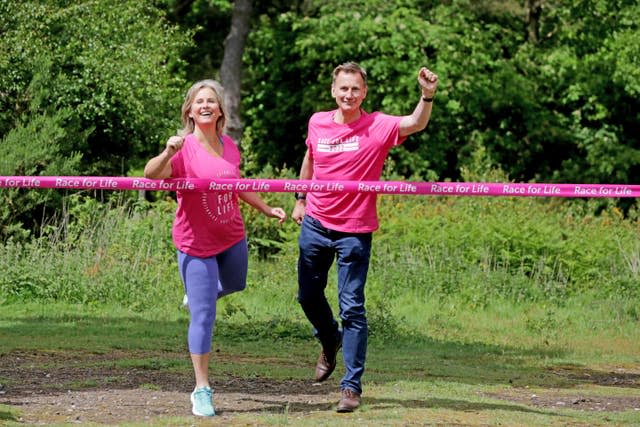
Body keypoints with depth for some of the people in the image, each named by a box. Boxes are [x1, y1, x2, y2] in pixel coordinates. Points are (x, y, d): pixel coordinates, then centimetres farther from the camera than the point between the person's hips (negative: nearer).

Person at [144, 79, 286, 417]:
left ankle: (199, 294, 64)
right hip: (197, 244, -6)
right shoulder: (185, 149, -19)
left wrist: (266, 208, 24)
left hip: (232, 237, 6)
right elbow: (150, 175, -34)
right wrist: (168, 153, -52)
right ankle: (202, 390, 1)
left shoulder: (229, 146, 0)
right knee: (203, 317, -6)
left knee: (235, 285, 32)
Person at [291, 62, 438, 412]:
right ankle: (330, 342, 48)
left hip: (354, 231, -4)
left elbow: (417, 123, -29)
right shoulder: (317, 123, 0)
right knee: (308, 295, 17)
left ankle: (352, 385, -2)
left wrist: (427, 95, -47)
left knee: (352, 308, -6)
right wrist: (300, 199, 22)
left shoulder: (378, 126, -12)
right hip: (315, 224, 4)